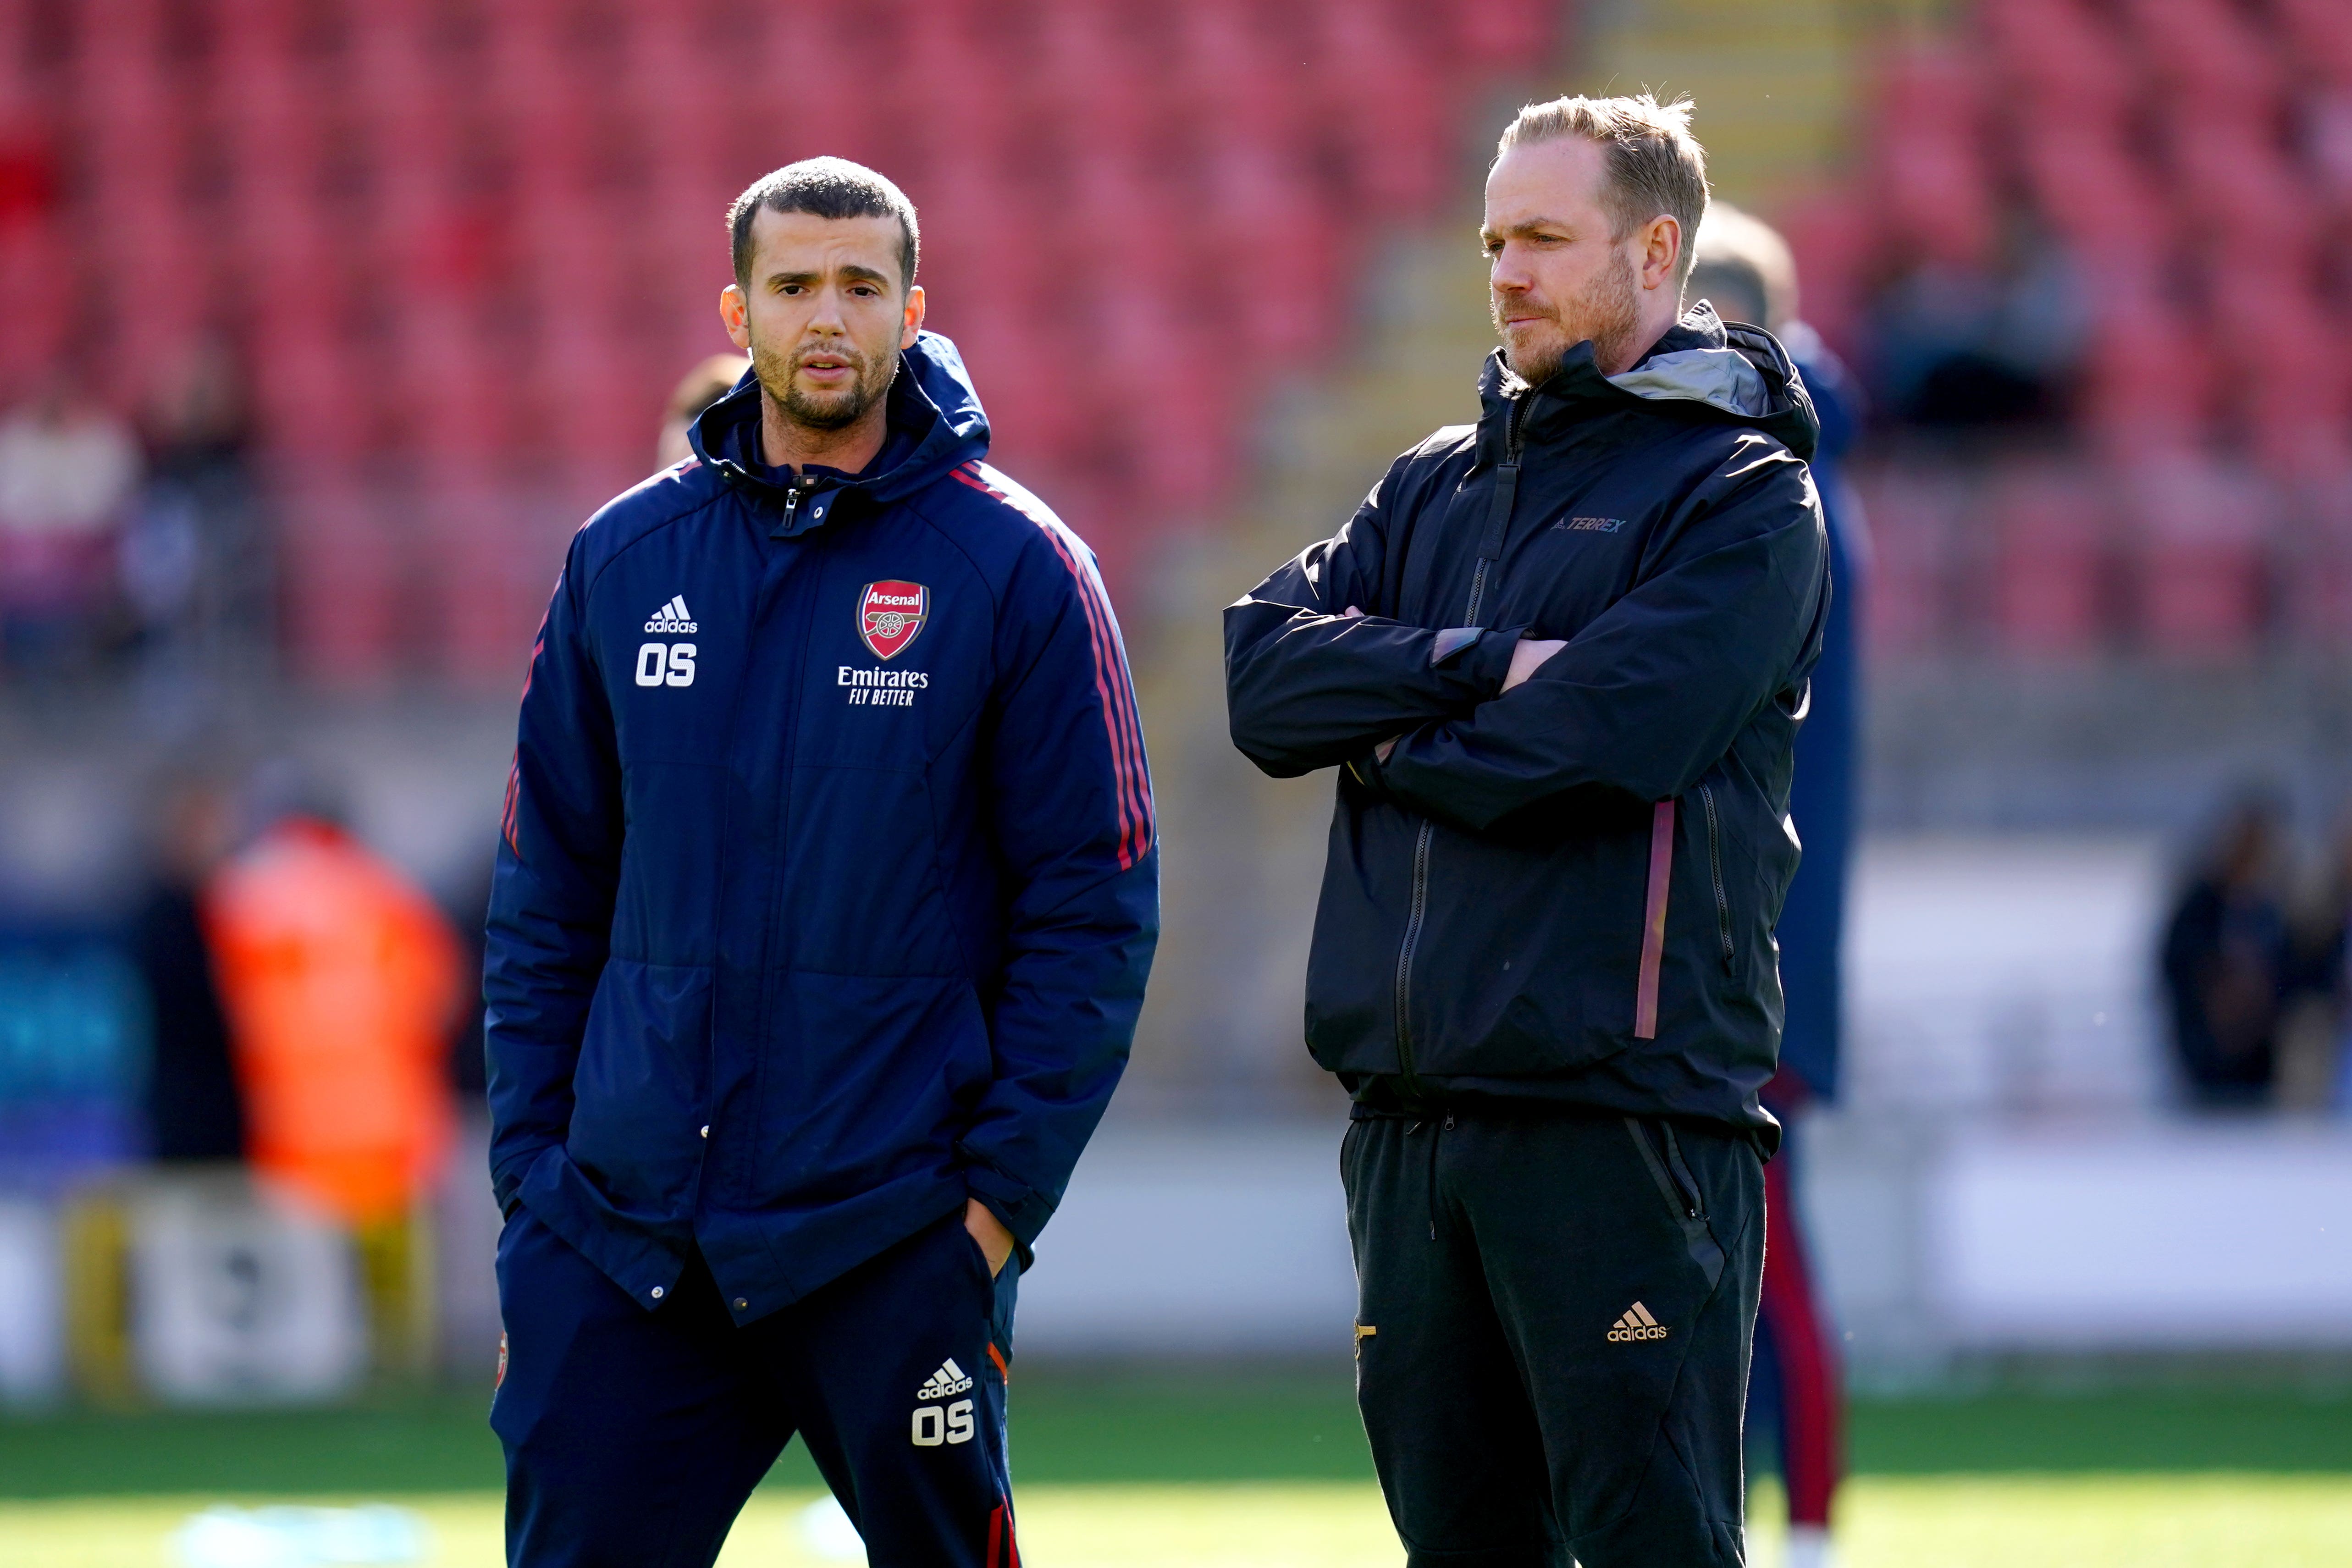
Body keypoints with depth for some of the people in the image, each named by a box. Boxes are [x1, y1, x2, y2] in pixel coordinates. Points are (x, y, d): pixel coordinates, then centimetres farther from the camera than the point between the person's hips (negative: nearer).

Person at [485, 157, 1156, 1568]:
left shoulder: (1013, 570, -2)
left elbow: (1094, 907, -3)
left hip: (893, 1236, -3)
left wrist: (1005, 1189, -8)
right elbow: (549, 901, 13)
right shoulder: (627, 561, 8)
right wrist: (533, 1166, 5)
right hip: (621, 1233, 3)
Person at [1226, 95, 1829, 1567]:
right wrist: (1481, 665, -10)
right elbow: (1268, 671, 4)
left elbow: (1603, 737, -16)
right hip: (1415, 1109, 7)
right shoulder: (1438, 486, 19)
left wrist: (1393, 745, 0)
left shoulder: (1743, 492, -2)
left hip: (1623, 1114, -7)